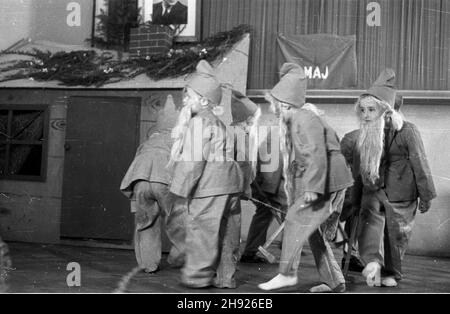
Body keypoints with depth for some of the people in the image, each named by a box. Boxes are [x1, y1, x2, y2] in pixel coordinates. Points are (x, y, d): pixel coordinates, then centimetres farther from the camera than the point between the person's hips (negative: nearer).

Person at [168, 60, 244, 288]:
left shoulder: (198, 122, -8)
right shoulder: (216, 122, 20)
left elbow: (195, 160, -14)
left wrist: (182, 188, -9)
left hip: (210, 185, -9)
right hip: (229, 183, 9)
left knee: (201, 228, -1)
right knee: (226, 232, 11)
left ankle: (198, 275, 5)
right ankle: (225, 276, 18)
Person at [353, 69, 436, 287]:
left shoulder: (406, 131, -13)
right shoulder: (365, 134, 3)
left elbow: (420, 164, -8)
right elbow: (359, 167, 12)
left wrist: (426, 196, -4)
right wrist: (356, 195, 15)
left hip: (400, 194, -4)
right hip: (372, 192, 4)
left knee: (396, 235, 4)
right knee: (368, 223, -16)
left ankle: (390, 273, 19)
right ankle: (373, 262, -25)